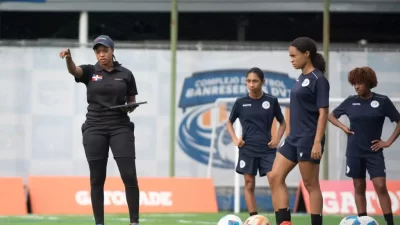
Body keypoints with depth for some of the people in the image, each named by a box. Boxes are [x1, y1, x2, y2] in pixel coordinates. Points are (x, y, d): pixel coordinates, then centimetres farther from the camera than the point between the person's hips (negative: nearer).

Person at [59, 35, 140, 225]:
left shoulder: (126, 74, 6)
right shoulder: (90, 72, 3)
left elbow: (132, 103, 12)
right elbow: (73, 70, -19)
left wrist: (130, 107, -12)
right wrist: (68, 57, -41)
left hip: (120, 128, 0)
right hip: (95, 129, 0)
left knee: (129, 176, -9)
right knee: (97, 179, 2)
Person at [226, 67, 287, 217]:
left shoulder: (271, 101, 2)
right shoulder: (240, 103, 3)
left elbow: (282, 123, 13)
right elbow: (229, 123, 15)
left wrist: (277, 139, -2)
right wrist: (235, 139, -1)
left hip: (267, 149, -1)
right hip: (247, 149, 1)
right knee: (249, 185, 3)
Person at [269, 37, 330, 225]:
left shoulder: (318, 79, -11)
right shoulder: (301, 78, 14)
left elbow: (323, 113, -16)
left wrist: (318, 142, -21)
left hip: (308, 139, -9)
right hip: (294, 138, 9)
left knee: (311, 185, -3)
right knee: (275, 177, 2)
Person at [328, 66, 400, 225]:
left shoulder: (382, 101, -5)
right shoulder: (350, 102, 3)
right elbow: (331, 115, 17)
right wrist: (342, 127, 0)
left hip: (374, 152, -2)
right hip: (354, 152, 3)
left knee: (381, 187, -10)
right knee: (359, 188, 6)